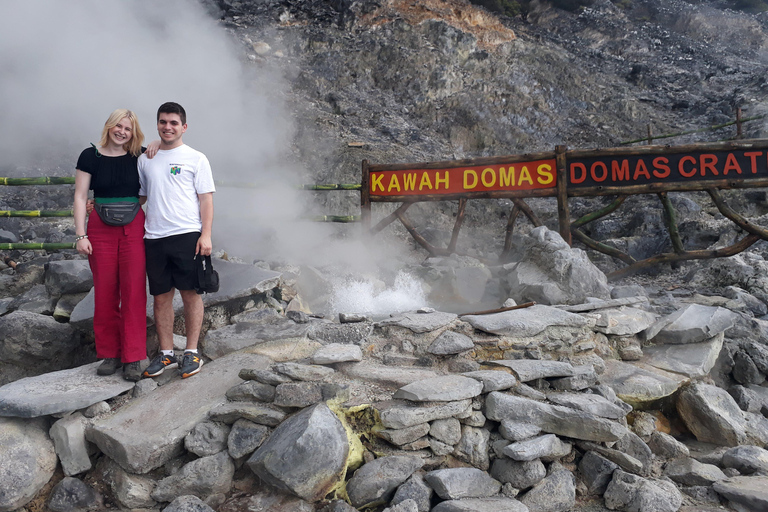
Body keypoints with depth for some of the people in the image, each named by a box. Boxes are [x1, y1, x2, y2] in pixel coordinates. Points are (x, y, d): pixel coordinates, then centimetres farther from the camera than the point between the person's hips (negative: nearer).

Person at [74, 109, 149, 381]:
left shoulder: (139, 157, 6)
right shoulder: (90, 156, 2)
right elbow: (80, 196, 1)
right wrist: (80, 235, -5)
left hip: (133, 230, 0)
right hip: (101, 230, 0)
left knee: (133, 292, -3)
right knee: (105, 293, 4)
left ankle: (133, 357, 4)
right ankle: (110, 353, 16)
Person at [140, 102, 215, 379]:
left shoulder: (196, 158, 4)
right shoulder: (145, 160, 15)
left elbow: (206, 199, 0)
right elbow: (138, 197, 22)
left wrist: (206, 235, -9)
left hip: (187, 234, -4)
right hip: (154, 237, 4)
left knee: (190, 293, -1)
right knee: (161, 296, 7)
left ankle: (191, 352, 10)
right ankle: (166, 353, 17)